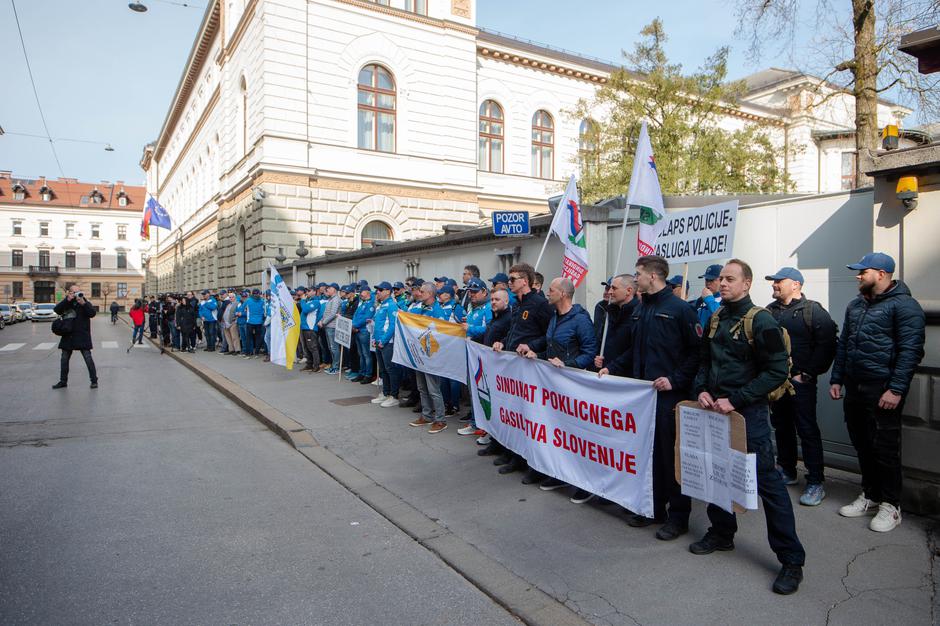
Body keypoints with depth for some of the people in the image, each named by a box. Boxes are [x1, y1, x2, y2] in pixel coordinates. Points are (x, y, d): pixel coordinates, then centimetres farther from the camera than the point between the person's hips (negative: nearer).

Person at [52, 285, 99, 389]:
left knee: (88, 358, -7)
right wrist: (67, 300, -18)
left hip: (82, 335, -4)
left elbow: (92, 313, -13)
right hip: (68, 335, 4)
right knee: (64, 359, 11)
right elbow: (57, 310, -10)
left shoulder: (85, 303, 1)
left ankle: (94, 381, -1)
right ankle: (63, 381, 24)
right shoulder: (65, 303, 8)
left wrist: (83, 303, -25)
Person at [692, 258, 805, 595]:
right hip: (715, 410, 7)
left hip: (749, 412, -7)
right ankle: (722, 532, 35)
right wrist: (702, 390, -1)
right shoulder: (716, 318, 10)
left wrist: (735, 400, -19)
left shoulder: (760, 321, -11)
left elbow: (777, 371, -15)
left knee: (766, 480, -4)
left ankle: (791, 560, 7)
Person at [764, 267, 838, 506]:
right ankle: (787, 471, 29)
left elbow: (827, 346, -13)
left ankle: (815, 483, 3)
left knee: (807, 430, -4)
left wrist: (807, 374, -14)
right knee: (781, 427, 15)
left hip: (800, 382, -6)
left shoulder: (813, 311, -7)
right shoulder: (770, 311, 12)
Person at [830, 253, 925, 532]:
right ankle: (870, 495, 28)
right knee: (862, 445, 14)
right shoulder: (855, 306, 15)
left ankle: (890, 505, 14)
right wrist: (837, 379, 14)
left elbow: (910, 350, -14)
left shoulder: (904, 306, -8)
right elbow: (843, 344, 20)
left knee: (884, 448, 0)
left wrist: (896, 389, -19)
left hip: (882, 391, -7)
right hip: (854, 388, 7)